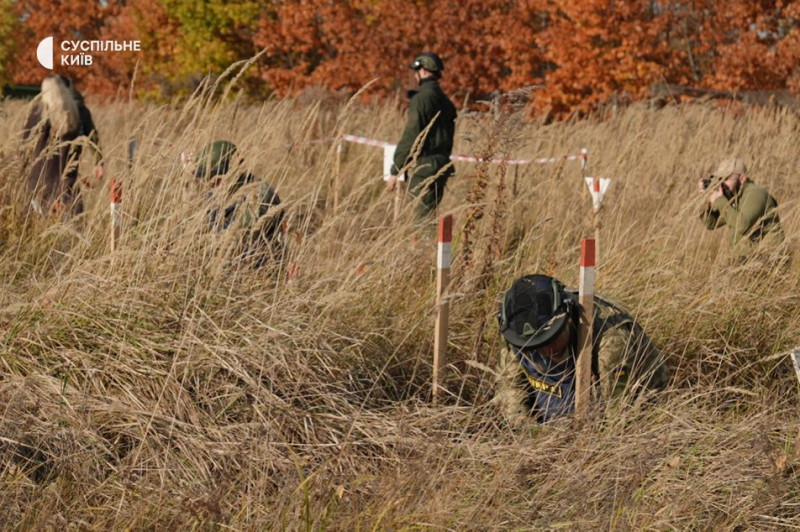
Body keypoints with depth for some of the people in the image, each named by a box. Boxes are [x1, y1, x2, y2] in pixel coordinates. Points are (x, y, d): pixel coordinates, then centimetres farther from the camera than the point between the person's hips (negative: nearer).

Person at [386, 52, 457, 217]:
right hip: (442, 165, 8)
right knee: (430, 215, 13)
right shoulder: (445, 101, 14)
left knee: (424, 217, -9)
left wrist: (395, 171, -12)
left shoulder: (421, 99, -13)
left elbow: (410, 137, -16)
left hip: (424, 168, -8)